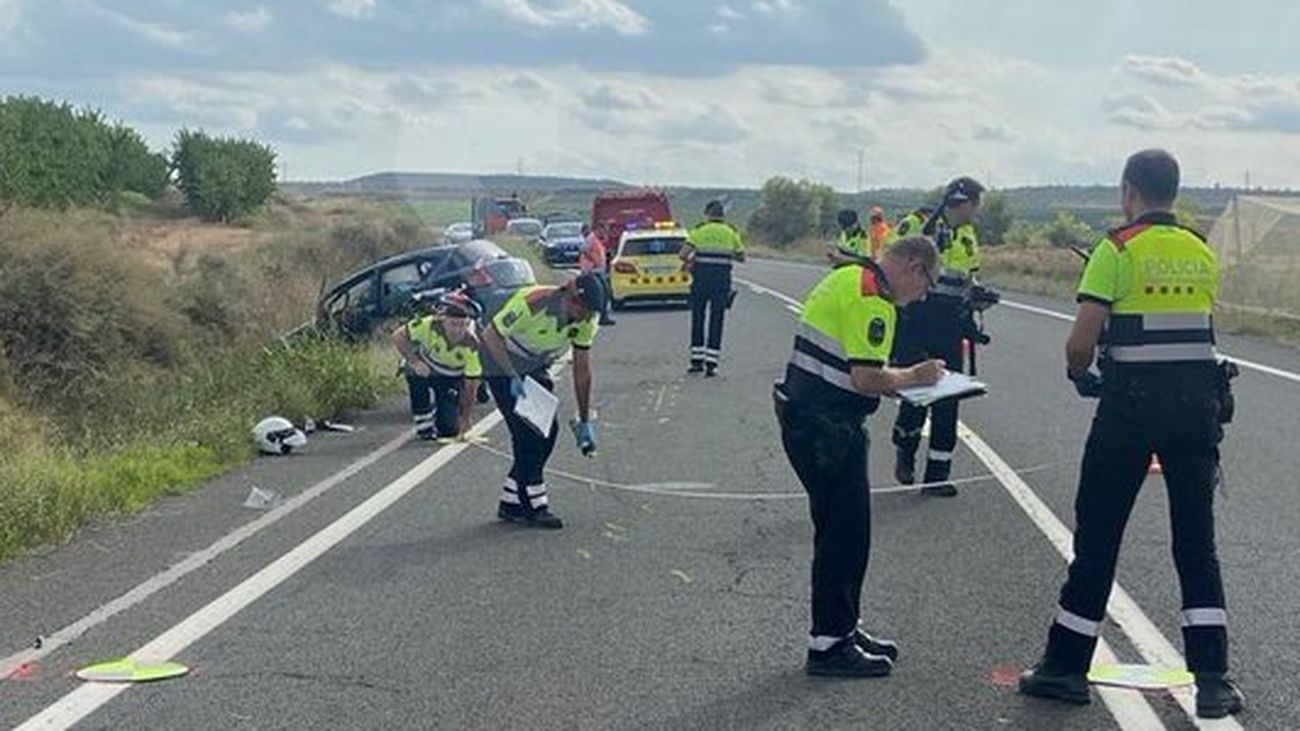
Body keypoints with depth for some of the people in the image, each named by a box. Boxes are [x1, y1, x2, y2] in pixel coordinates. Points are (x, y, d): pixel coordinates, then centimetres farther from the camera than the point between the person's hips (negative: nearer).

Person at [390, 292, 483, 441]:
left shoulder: (471, 346, -28)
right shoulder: (429, 325, -31)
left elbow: (470, 385, -22)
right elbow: (398, 336, -22)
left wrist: (465, 418, -22)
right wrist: (414, 361, -35)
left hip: (451, 378, 0)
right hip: (424, 368, 0)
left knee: (450, 429, -11)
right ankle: (425, 427, -13)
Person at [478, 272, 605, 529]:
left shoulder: (585, 320, -14)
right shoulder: (531, 304, -34)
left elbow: (582, 369, -6)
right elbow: (491, 336, -24)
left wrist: (584, 421, -4)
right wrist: (513, 378, -27)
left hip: (536, 369, 7)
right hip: (502, 367, -7)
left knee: (547, 431, 0)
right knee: (527, 434, -15)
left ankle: (512, 503, 11)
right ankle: (534, 507, -5)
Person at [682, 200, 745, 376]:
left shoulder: (699, 230, 1)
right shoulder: (731, 232, 7)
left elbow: (683, 254, -7)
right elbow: (741, 257, 15)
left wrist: (689, 262, 13)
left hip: (701, 277, -1)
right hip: (722, 279, 1)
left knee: (697, 318, 12)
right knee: (716, 320, 4)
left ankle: (697, 360, 12)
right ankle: (711, 363, 0)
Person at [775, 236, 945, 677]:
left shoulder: (848, 278, 15)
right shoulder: (872, 298, -17)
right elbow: (867, 379, -25)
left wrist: (900, 377, 13)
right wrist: (913, 377, -8)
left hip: (805, 416, 11)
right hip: (824, 427, -11)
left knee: (845, 529, 18)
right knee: (844, 532, -2)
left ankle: (844, 627, 29)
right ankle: (829, 644, 5)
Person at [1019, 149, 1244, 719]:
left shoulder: (1117, 251, -7)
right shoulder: (1203, 254, 9)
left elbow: (1080, 341, -11)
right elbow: (1195, 328, 11)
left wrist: (1079, 373, 7)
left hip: (1132, 403, -4)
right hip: (1198, 403, 4)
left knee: (1097, 535, 7)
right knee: (1196, 542, 11)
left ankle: (1065, 666, 15)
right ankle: (1213, 680, 7)